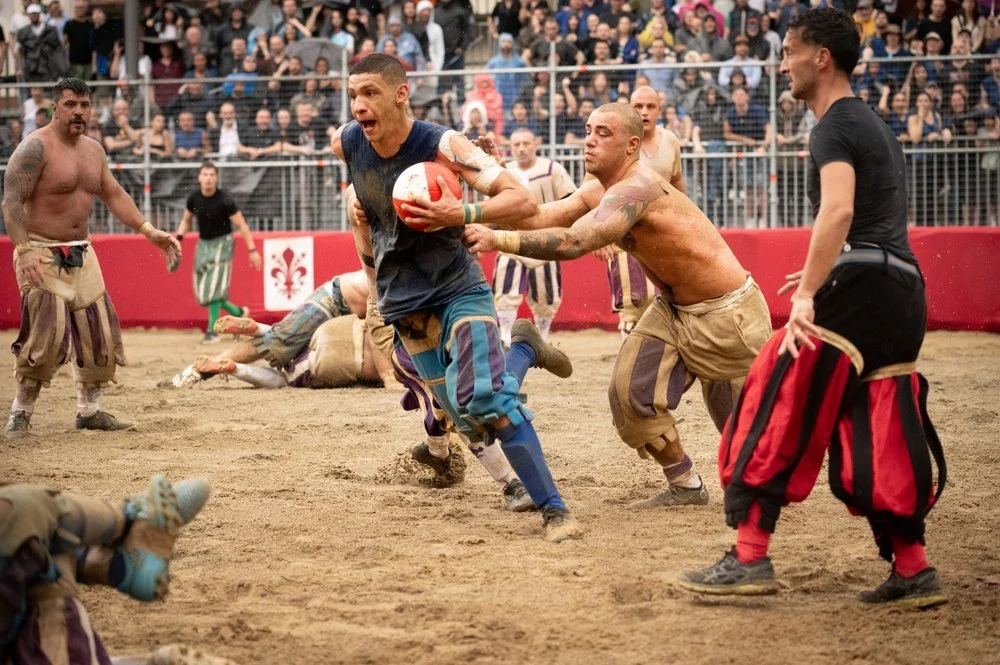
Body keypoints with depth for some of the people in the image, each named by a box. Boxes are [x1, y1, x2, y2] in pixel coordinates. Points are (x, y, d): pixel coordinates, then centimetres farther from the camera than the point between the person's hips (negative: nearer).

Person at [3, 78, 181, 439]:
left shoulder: (93, 149, 10)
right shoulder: (36, 147, -14)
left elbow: (114, 194, 19)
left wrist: (150, 231, 9)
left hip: (81, 254, 8)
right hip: (41, 255, -8)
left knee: (100, 334, 9)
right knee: (48, 334, -17)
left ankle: (89, 410, 23)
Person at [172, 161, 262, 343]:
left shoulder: (224, 200, -18)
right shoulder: (194, 198, -4)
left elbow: (241, 225, -14)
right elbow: (186, 220, 14)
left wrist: (252, 250, -18)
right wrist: (178, 238, -2)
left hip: (222, 243, -6)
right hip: (203, 244, 6)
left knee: (214, 287, -16)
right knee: (202, 291, 5)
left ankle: (212, 330, -11)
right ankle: (238, 313, 24)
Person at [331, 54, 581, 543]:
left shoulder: (442, 146, -21)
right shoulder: (348, 144, -7)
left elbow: (522, 200, -25)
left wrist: (462, 214, -40)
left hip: (458, 289, -5)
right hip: (403, 305, 5)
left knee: (484, 402, -25)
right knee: (469, 421, 6)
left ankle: (554, 510, -12)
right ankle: (521, 350, 37)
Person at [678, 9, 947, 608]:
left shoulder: (836, 126, -6)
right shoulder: (875, 125, 24)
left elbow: (838, 210, -23)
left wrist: (809, 293, -28)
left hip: (856, 285, -10)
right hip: (904, 287, 10)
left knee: (776, 413, -8)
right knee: (880, 437, 11)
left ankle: (750, 558, -12)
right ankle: (913, 571, 9)